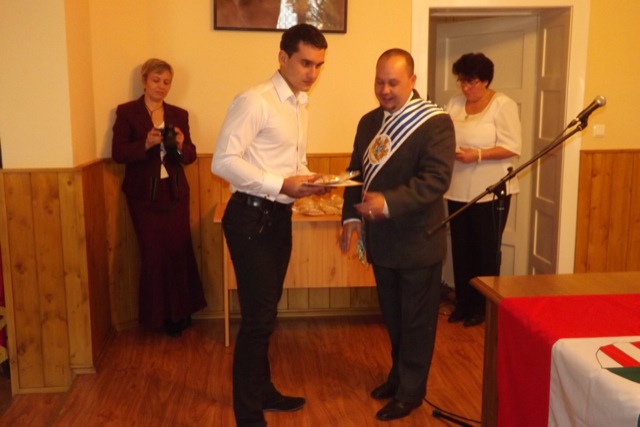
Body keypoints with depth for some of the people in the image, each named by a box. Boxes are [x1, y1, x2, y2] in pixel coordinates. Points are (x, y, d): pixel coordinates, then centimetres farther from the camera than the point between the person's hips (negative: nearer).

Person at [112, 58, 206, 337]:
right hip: (144, 196, -2)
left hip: (175, 193, 3)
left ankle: (180, 312, 18)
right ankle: (159, 315, 16)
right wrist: (146, 143, -23)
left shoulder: (179, 114, 9)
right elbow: (118, 153, -8)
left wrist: (181, 145, -16)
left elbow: (190, 156, 6)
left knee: (179, 250, 0)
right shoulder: (127, 112, 0)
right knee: (154, 254, -1)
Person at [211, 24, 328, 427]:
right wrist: (282, 184, -25)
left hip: (280, 217, 9)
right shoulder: (254, 101, -14)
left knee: (266, 311, 19)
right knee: (258, 317, -4)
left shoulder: (301, 106, 14)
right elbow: (223, 161, -21)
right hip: (251, 217, -9)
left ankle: (263, 389, 35)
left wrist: (308, 180, -1)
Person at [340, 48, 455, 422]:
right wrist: (352, 216, 1)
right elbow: (357, 172, 13)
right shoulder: (368, 122, 8)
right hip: (382, 240, 6)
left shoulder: (435, 122, -13)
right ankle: (400, 374, 39)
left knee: (417, 320, 9)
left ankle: (411, 390, 24)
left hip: (418, 242, -6)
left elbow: (436, 179, -23)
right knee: (393, 317, 20)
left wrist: (389, 203, -32)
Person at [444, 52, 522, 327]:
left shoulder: (503, 105, -8)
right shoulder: (454, 104, 8)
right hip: (458, 191, 5)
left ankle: (484, 306, 20)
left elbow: (513, 147, -14)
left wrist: (476, 155, -24)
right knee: (461, 249, 12)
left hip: (490, 192, -5)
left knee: (486, 251, 6)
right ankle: (463, 302, 26)